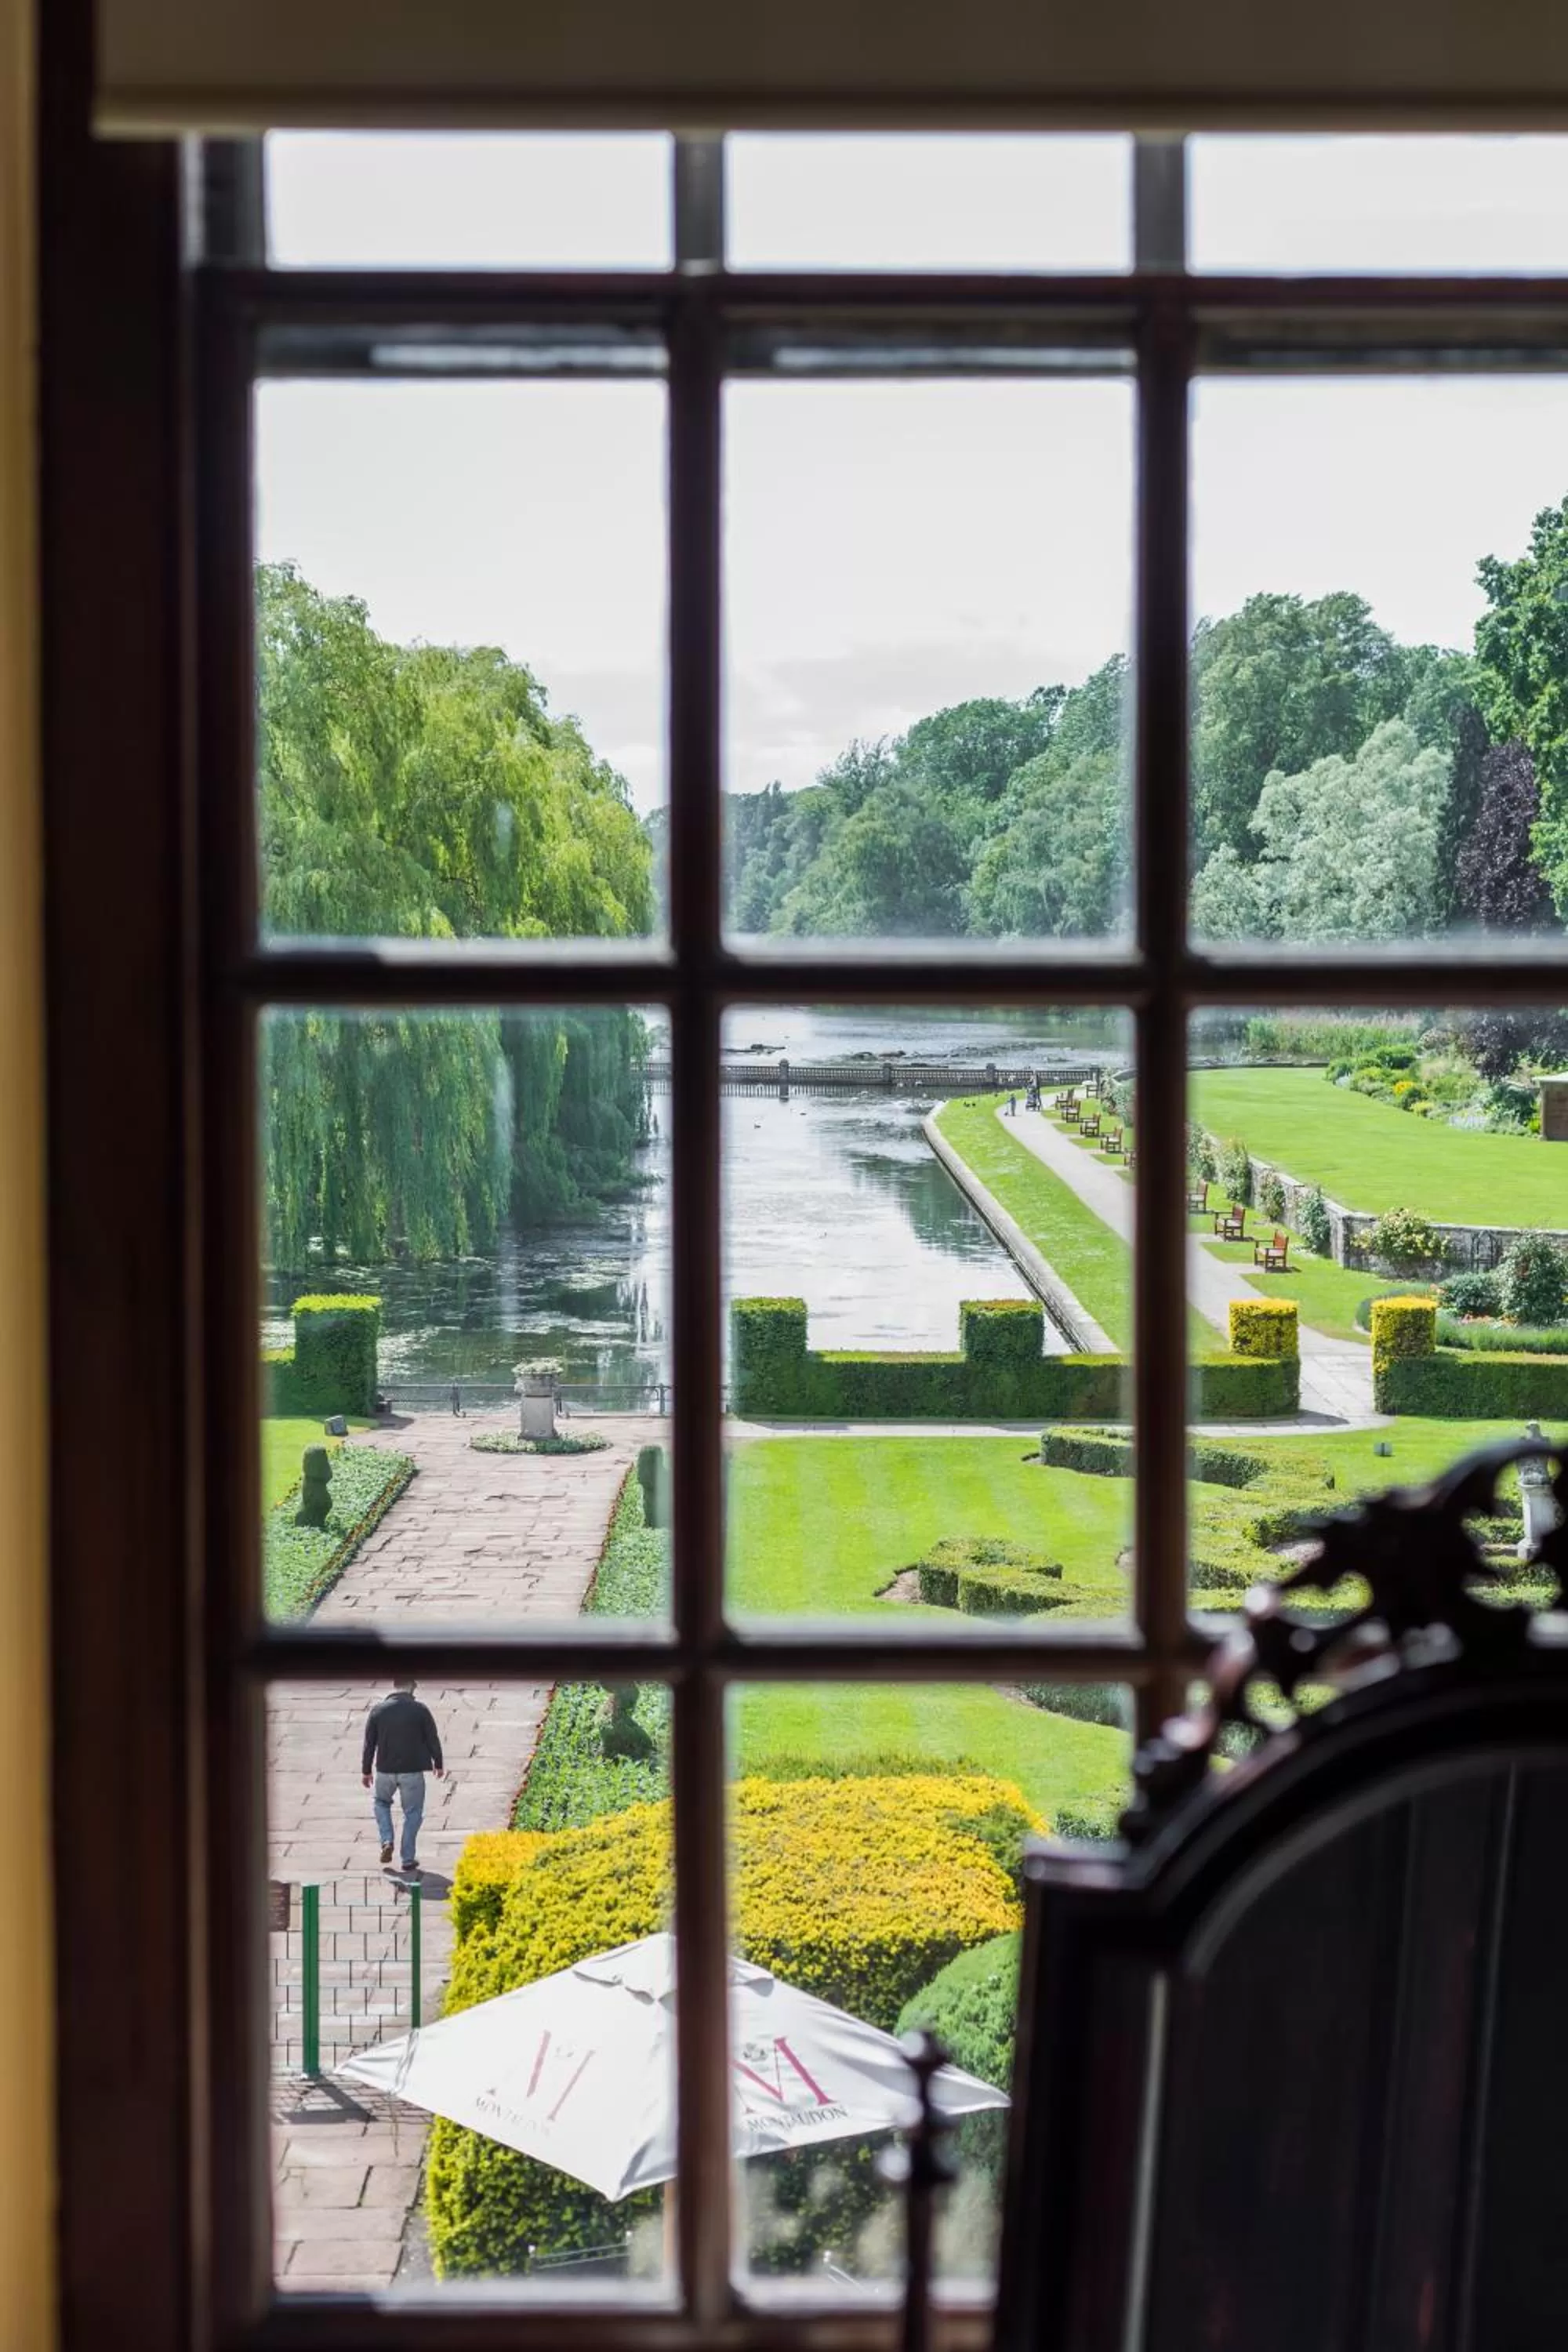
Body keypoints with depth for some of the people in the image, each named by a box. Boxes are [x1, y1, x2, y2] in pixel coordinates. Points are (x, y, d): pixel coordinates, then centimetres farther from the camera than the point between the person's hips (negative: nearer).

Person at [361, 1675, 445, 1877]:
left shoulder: (378, 1710, -4)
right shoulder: (420, 1709, -10)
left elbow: (369, 1743, 2)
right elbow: (433, 1739, -3)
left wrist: (366, 1770, 13)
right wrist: (438, 1764, 13)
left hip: (385, 1770, 2)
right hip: (413, 1770, -2)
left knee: (381, 1802, 28)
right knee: (412, 1813, 11)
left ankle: (387, 1842, 11)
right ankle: (408, 1860, 12)